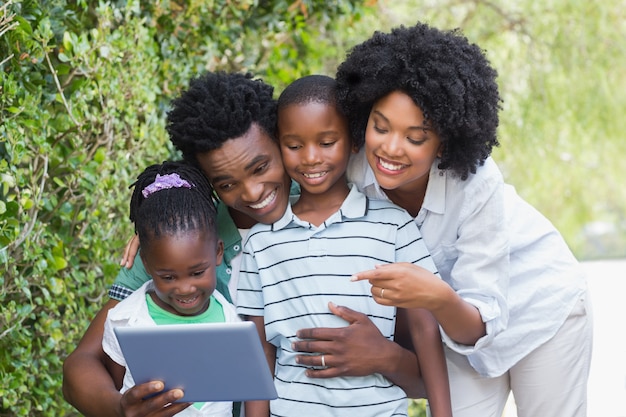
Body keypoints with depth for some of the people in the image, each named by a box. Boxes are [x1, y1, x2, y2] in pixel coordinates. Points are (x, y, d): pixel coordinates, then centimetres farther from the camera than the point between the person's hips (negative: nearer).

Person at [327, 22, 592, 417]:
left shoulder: (476, 184, -35)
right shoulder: (356, 175, -26)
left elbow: (483, 324, -34)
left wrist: (440, 300, -53)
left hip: (542, 302, -3)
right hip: (462, 318, 3)